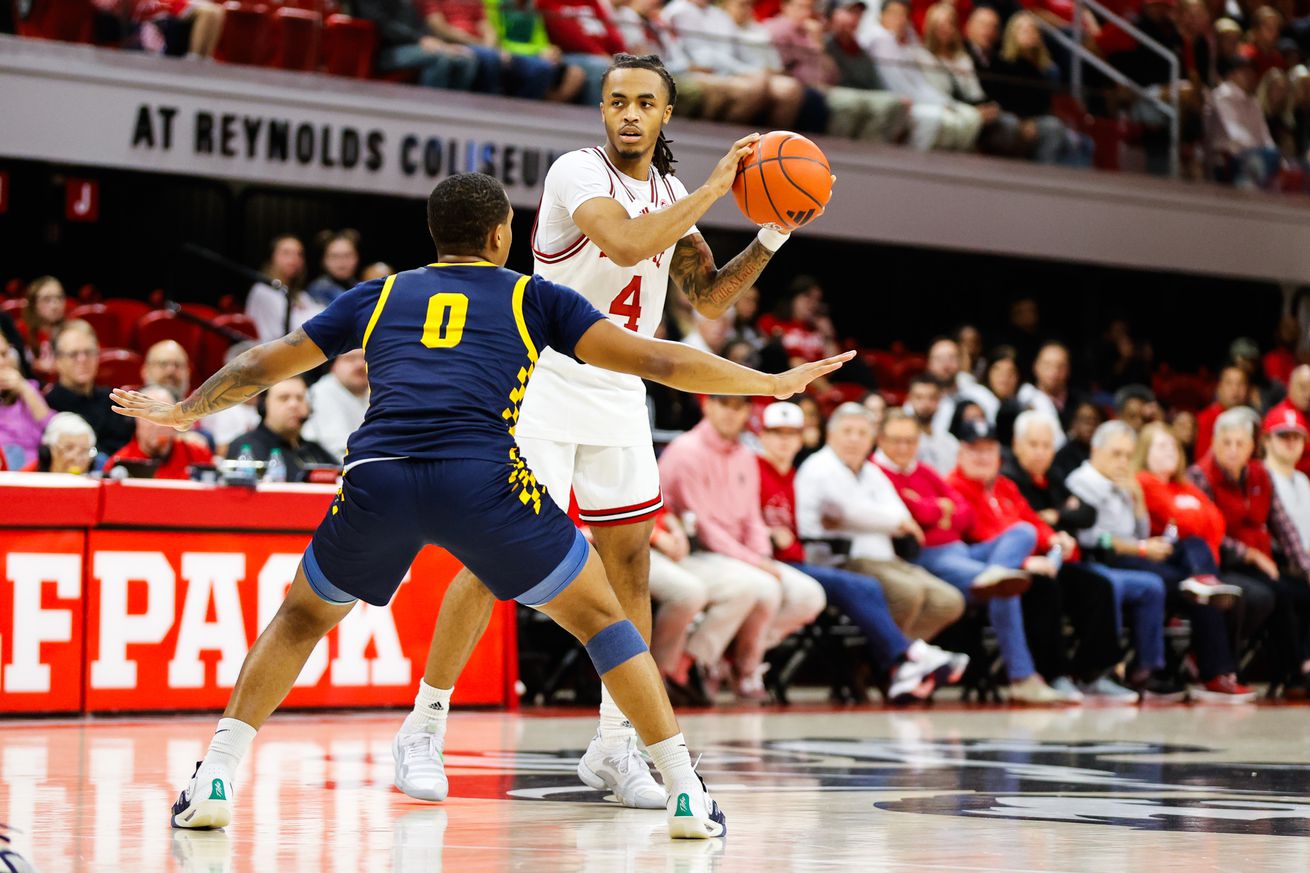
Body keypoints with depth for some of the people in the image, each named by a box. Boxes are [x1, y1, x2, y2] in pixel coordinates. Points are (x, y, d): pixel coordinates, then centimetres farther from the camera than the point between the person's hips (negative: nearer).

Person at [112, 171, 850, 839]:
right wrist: (770, 382, 24)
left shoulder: (379, 296, 28)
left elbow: (262, 367, 36)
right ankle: (687, 793, 9)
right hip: (480, 480, -2)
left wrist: (182, 411, 53)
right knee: (601, 616, 17)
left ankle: (214, 779, 15)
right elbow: (650, 359, 16)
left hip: (376, 479, 2)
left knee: (303, 618, 28)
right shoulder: (531, 297, 22)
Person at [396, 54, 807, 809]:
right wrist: (714, 190, -25)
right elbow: (627, 243, -31)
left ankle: (615, 745, 14)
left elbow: (710, 299, 12)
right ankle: (424, 730, 0)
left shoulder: (671, 194, 8)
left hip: (620, 394, 7)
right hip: (546, 384, -7)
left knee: (630, 560, 5)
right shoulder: (579, 173, -14)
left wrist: (772, 239, -1)